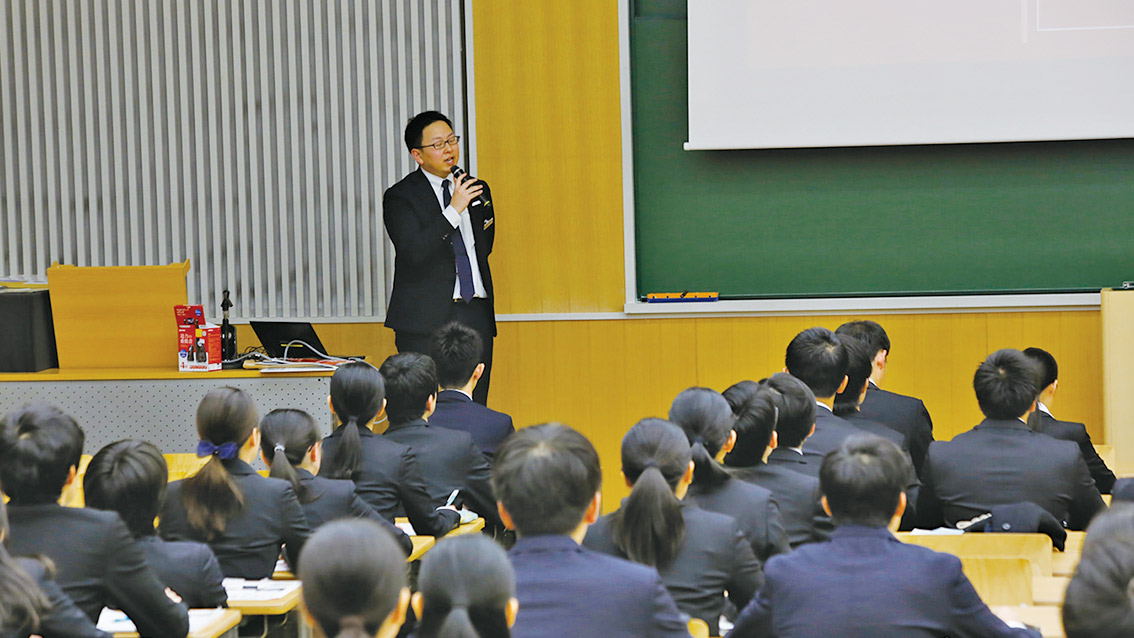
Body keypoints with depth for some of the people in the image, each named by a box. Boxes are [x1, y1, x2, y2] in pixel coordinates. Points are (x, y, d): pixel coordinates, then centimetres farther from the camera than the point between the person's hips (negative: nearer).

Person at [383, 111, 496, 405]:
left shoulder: (478, 190, 14)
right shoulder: (400, 197, -2)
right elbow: (413, 251, -16)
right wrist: (454, 210, -18)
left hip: (476, 314, 5)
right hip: (428, 317, -5)